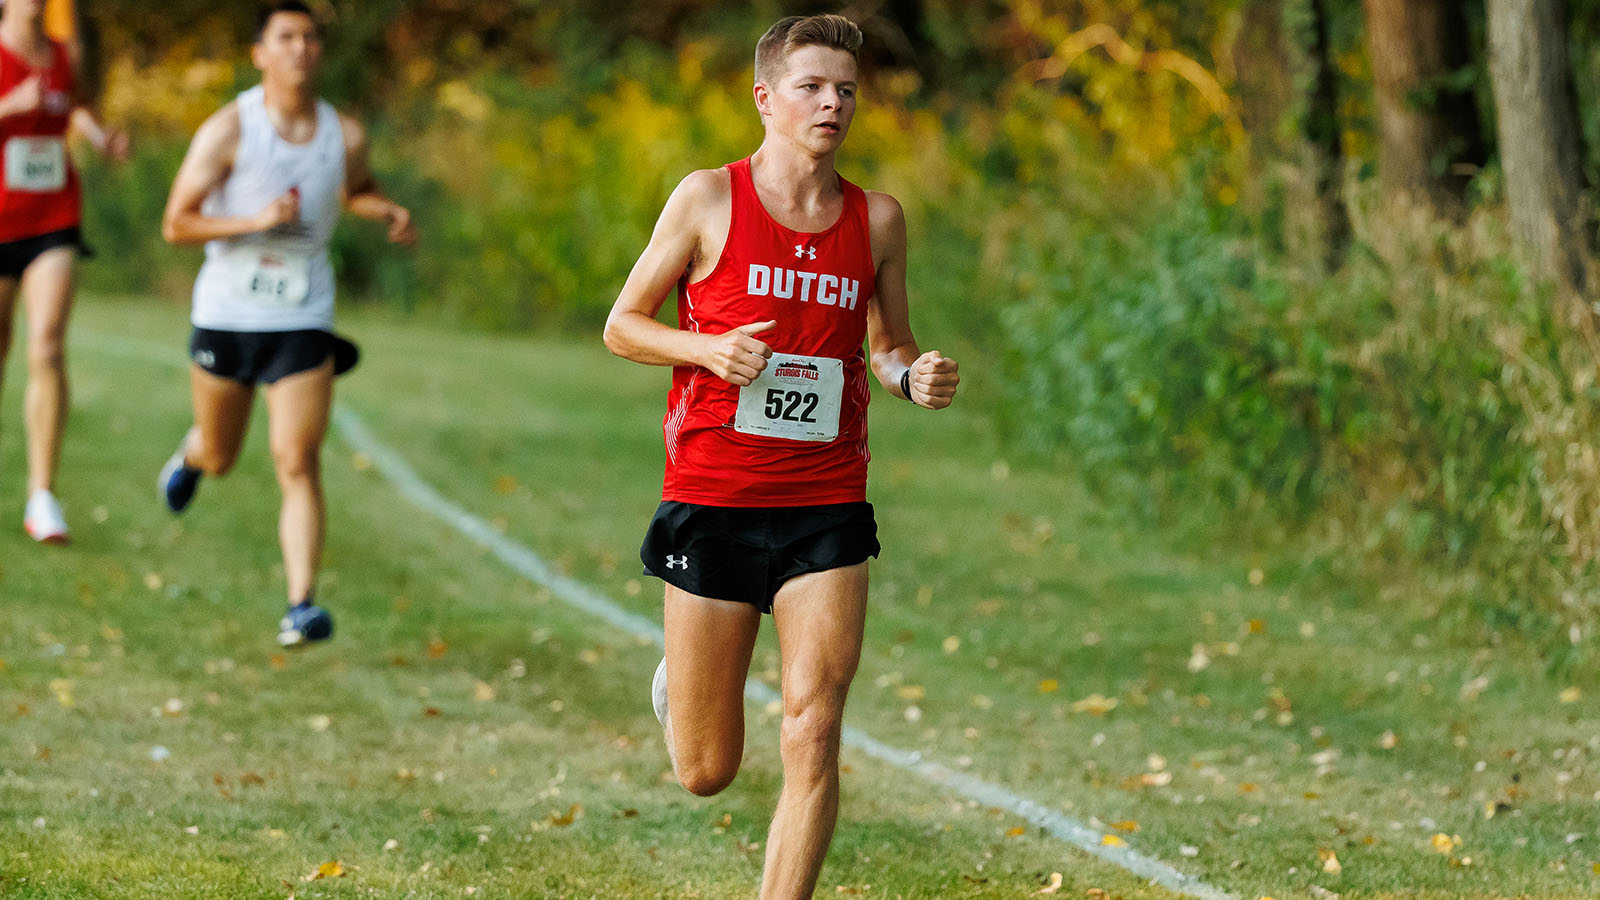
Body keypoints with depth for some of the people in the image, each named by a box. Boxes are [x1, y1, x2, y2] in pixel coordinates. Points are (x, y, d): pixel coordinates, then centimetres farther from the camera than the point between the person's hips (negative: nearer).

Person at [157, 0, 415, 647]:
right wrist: (255, 220, -25)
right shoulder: (229, 128, -11)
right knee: (220, 458, 18)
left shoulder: (344, 135, -1)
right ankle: (191, 456, 57)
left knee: (298, 465, -13)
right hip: (226, 316, -1)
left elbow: (356, 192, 23)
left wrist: (390, 212, 1)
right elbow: (176, 224, -12)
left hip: (304, 321, 1)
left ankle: (301, 607, -16)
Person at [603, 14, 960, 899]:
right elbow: (622, 325, 4)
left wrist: (914, 376, -5)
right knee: (707, 772, 7)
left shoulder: (878, 219, 7)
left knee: (812, 739, -12)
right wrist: (709, 348, -15)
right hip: (711, 502, -2)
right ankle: (680, 682, 43)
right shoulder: (709, 198, -2)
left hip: (826, 510, 2)